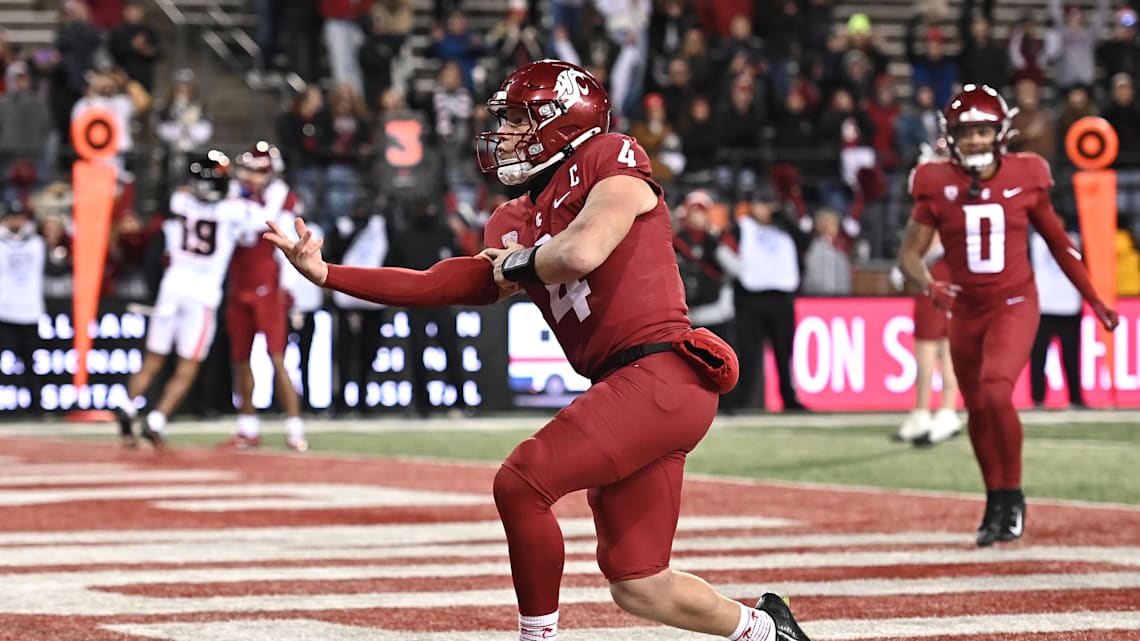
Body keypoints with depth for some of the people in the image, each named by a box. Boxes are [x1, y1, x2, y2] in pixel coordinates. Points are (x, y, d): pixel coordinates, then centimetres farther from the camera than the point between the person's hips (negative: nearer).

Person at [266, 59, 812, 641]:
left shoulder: (611, 159, -3)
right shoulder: (514, 222, 20)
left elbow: (579, 254, -19)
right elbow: (436, 288, 18)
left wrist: (516, 264, 1)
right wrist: (325, 273, 15)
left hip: (661, 375, -8)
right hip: (623, 393, 8)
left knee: (521, 482, -18)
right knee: (637, 587, 9)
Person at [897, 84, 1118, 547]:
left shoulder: (1024, 179, -5)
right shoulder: (938, 186, -5)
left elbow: (1057, 243, 8)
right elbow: (909, 253, -3)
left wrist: (1094, 300, 12)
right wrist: (929, 286, -25)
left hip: (1014, 305, -3)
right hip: (966, 310, 3)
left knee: (996, 393, -23)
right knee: (977, 410, 11)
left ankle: (1012, 496, -5)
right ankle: (996, 503, 31)